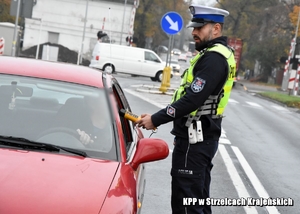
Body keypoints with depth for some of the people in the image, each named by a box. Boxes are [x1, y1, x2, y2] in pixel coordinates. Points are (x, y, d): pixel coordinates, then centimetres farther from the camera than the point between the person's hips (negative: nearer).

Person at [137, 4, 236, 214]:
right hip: (204, 136, 11)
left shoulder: (214, 57, -17)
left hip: (194, 140, -11)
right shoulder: (221, 54, 16)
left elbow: (193, 99, -25)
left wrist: (156, 119, -18)